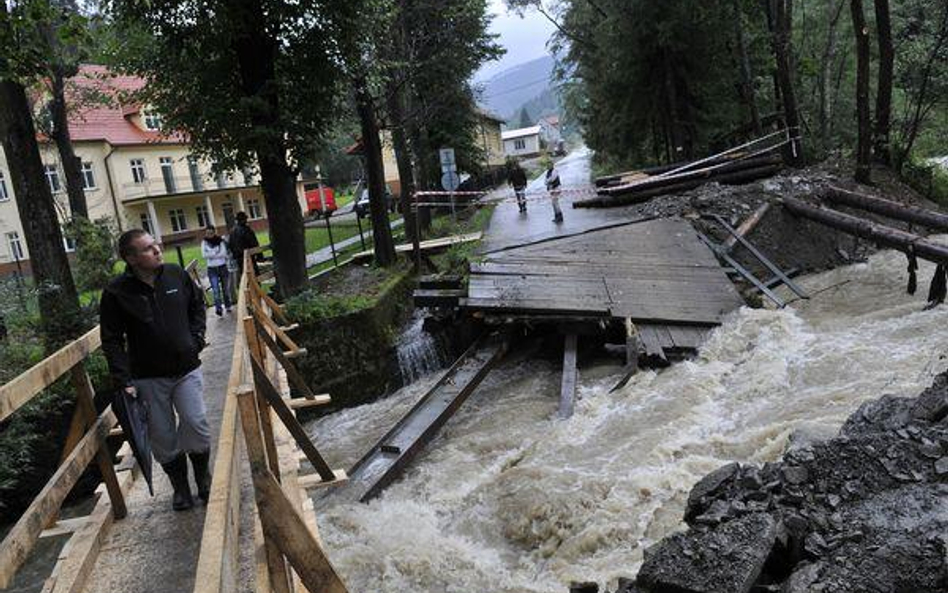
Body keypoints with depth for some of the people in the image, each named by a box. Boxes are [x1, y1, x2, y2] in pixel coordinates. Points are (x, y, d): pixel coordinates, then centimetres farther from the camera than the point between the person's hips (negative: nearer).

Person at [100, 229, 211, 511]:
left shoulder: (177, 274, -3)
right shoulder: (116, 293, -12)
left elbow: (197, 304, 15)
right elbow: (112, 341, -9)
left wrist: (196, 337, 4)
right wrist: (123, 381, -15)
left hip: (186, 368, 2)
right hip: (148, 377, -1)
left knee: (196, 424, -3)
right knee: (163, 438, 7)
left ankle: (203, 476, 23)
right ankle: (180, 486, 28)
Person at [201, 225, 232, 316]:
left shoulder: (221, 241, -1)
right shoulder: (204, 243, 3)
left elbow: (224, 253, -11)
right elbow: (204, 255, -8)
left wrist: (211, 255, -11)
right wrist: (217, 253, -11)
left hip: (222, 267, 0)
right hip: (212, 269, 0)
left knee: (225, 288, 11)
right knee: (215, 289, -13)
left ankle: (227, 306, 25)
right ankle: (218, 308, -19)